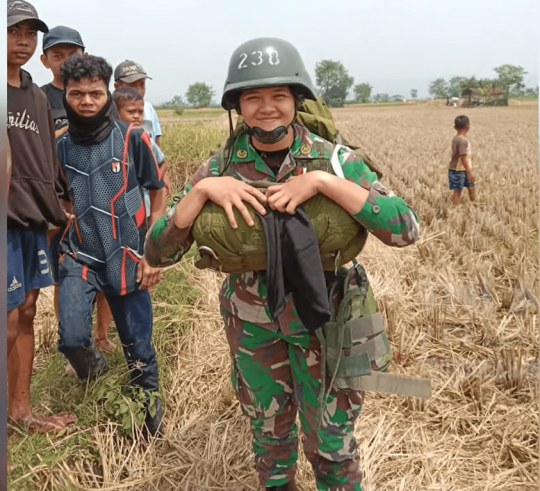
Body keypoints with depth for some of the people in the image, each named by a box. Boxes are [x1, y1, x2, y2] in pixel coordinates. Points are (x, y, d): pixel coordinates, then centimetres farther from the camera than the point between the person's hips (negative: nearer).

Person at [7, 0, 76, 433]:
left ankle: (21, 409, 23)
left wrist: (56, 208, 16)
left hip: (33, 219, 7)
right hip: (8, 218, -7)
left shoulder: (37, 98, 15)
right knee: (10, 320, -5)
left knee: (27, 314, 11)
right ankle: (15, 412, 9)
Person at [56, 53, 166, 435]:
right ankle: (98, 388, 21)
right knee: (72, 339, -13)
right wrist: (60, 248, 5)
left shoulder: (133, 139, -7)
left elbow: (160, 193, 2)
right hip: (79, 258, 2)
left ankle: (150, 413, 32)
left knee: (138, 346, 6)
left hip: (126, 259, -1)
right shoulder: (59, 146, 0)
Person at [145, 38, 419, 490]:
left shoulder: (334, 160, -13)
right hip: (251, 323, 2)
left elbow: (405, 229, -25)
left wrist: (322, 181, -33)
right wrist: (202, 189, -28)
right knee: (269, 431, 20)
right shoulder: (219, 169, -8)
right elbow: (158, 252, -12)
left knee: (330, 443, 10)